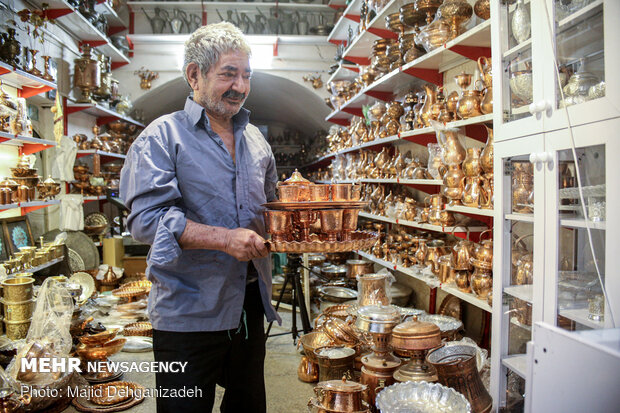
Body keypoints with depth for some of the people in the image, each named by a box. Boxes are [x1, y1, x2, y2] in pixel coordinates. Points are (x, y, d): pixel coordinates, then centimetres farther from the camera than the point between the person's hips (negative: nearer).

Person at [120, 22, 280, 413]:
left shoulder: (255, 139, 12)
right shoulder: (163, 135, -8)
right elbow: (146, 217, -18)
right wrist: (224, 239, -25)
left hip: (250, 303, 6)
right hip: (189, 311, -6)